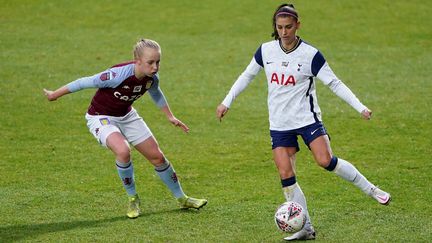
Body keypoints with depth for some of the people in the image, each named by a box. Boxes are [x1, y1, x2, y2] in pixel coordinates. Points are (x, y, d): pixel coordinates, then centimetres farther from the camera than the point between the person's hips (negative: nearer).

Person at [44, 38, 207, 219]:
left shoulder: (152, 78, -14)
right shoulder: (119, 75, -35)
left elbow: (156, 94, 12)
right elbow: (86, 83, -25)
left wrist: (170, 117, 18)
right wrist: (55, 95, -16)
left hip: (127, 116, 6)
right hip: (101, 117, -6)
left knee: (157, 156, 7)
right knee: (123, 151, -33)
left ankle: (181, 198, 28)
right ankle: (133, 199, -10)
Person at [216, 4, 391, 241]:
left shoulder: (310, 54, -10)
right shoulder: (266, 50, 1)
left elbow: (335, 83, -6)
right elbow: (246, 76, 16)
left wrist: (360, 107, -14)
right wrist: (226, 102, 14)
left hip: (307, 118, -4)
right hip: (279, 123, 4)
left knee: (326, 161, -21)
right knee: (285, 174, -5)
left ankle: (370, 189, 0)